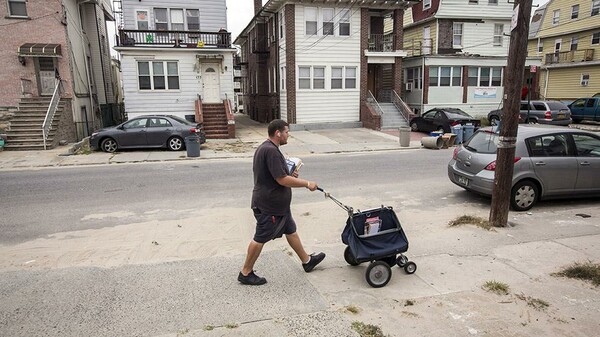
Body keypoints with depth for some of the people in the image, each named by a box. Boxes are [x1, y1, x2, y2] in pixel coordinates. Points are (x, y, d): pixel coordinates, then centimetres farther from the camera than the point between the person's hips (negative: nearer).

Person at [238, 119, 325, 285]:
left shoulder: (265, 148, 10)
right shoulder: (271, 151, -24)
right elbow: (282, 180, -26)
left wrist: (289, 175, 7)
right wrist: (307, 183, -15)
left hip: (278, 204, 11)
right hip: (268, 205, -11)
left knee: (291, 230, 19)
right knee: (261, 238, 2)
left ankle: (307, 261, 34)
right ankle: (245, 273, 16)